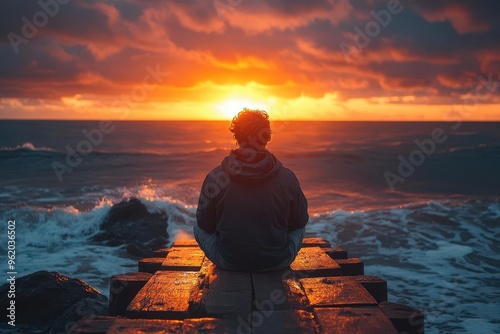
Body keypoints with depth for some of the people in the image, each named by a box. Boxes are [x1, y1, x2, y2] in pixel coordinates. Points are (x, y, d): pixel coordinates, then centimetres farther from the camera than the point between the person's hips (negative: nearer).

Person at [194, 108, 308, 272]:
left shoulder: (216, 177, -15)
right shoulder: (288, 178, -14)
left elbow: (205, 224, -1)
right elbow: (299, 222, 2)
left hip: (229, 263, 0)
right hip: (278, 263, 1)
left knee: (198, 227, 28)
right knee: (299, 226, 30)